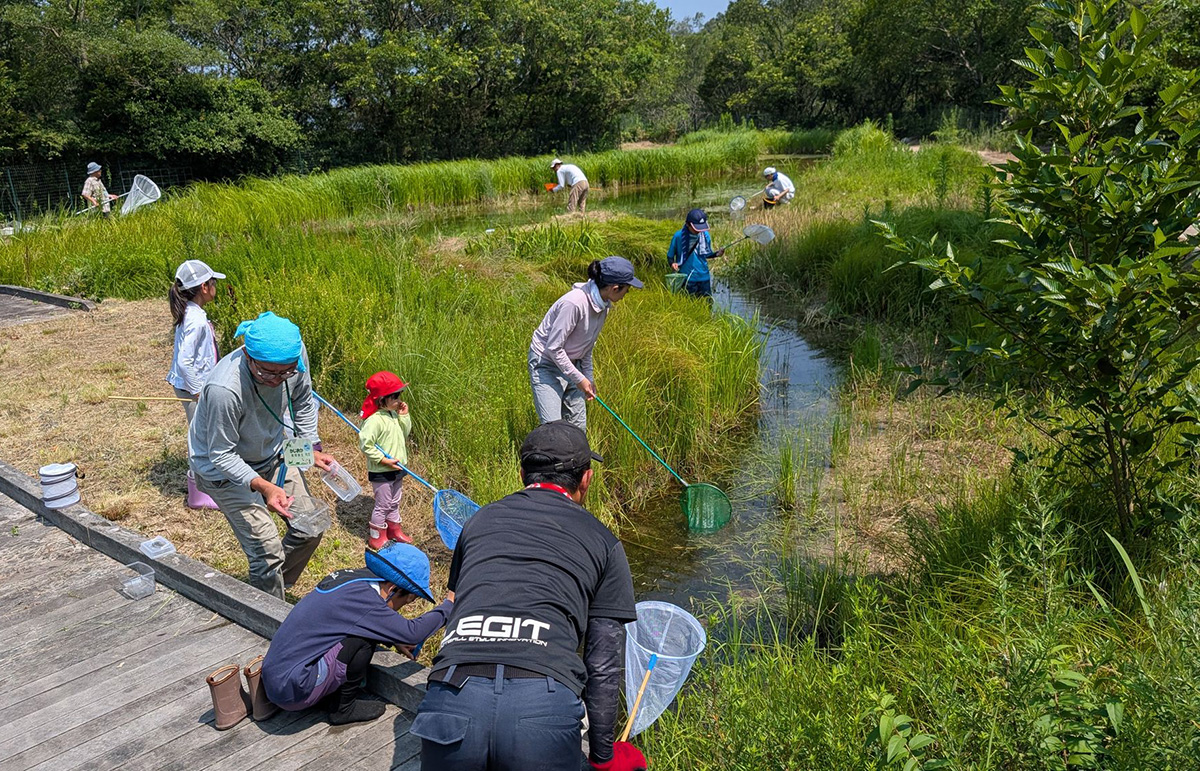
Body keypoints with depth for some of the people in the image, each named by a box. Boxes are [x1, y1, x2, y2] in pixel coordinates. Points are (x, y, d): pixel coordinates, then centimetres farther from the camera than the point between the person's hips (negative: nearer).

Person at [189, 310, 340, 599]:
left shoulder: (295, 355, -22)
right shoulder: (224, 389, -40)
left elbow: (303, 403, 0)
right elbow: (222, 455, -27)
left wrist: (311, 447, -5)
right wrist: (263, 486, -39)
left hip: (273, 454, 6)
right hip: (224, 467, -6)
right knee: (267, 551, -11)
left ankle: (274, 586, 33)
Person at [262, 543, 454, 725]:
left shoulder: (349, 578, 4)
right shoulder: (361, 597, -21)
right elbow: (413, 633, -18)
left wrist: (394, 640, 16)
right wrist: (447, 607, -5)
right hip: (292, 691, -9)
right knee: (363, 639, -16)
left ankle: (338, 697, 9)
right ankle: (344, 708, 1)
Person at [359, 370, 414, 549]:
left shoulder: (394, 414, 2)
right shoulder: (375, 420, -25)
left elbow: (404, 433, 13)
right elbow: (366, 445, -26)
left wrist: (404, 416, -3)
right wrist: (384, 460, -24)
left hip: (396, 469, 8)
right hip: (381, 472, -8)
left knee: (394, 503, 22)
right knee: (382, 505, 5)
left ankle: (394, 530, 38)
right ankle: (376, 538, 20)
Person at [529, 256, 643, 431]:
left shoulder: (604, 304, -4)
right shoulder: (574, 303, -30)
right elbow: (554, 347, -24)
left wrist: (588, 377, 12)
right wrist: (579, 379, -17)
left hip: (572, 364, 8)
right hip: (547, 363, -8)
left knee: (578, 426, 9)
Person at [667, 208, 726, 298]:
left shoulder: (706, 235, 0)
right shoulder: (678, 236, -10)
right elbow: (670, 256, 0)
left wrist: (716, 254, -6)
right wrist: (672, 263, -21)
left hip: (704, 277, 3)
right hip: (686, 280, -3)